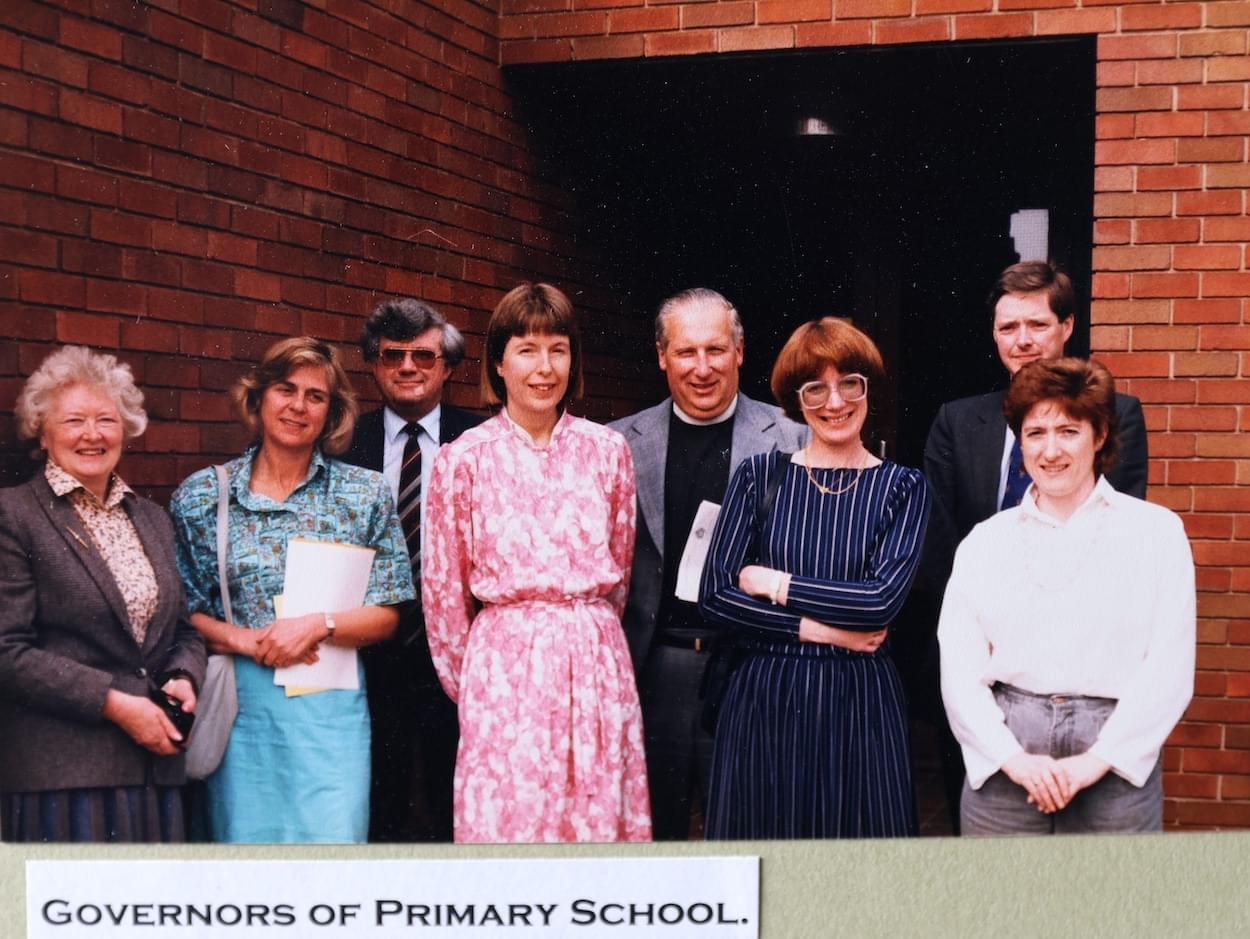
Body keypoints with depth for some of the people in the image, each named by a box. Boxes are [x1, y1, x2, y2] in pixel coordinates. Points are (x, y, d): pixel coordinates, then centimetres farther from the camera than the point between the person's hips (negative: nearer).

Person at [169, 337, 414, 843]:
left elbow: (386, 616, 3)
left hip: (331, 706, 0)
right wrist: (240, 638, -12)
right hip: (238, 703, 1)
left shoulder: (367, 493, 4)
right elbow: (182, 611, 6)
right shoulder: (200, 497, 5)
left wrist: (319, 624, -13)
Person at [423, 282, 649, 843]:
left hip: (597, 664, 2)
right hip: (505, 665, -2)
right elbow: (444, 589, 6)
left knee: (599, 818, 6)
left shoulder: (607, 450, 5)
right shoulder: (464, 459, -1)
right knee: (507, 820, 1)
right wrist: (466, 681, 12)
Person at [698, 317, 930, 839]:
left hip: (859, 704, 0)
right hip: (762, 701, 1)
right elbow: (714, 597, -4)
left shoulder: (902, 488, 3)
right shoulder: (759, 477, 5)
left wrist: (773, 584, -7)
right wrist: (818, 628, -10)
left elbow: (881, 600, -10)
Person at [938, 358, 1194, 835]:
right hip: (1003, 767, 2)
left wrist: (1095, 761, -11)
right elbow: (959, 670, 3)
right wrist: (1014, 759, -10)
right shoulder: (985, 541, 9)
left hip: (1116, 762, -1)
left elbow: (1170, 669, -4)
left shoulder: (1156, 531, 3)